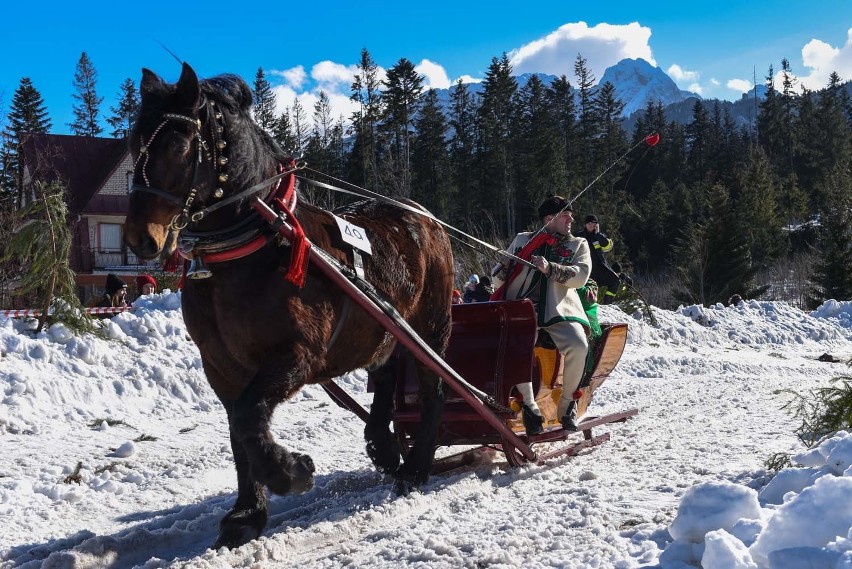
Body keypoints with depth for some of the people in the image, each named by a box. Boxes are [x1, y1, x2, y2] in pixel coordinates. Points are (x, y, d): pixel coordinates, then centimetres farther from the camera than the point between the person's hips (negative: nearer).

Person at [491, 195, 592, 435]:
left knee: (578, 346, -29)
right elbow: (498, 277, 22)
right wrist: (505, 268, -3)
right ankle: (529, 406, -13)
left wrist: (550, 268, -16)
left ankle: (566, 405, -6)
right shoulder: (523, 240, 21)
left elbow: (581, 276, -1)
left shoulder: (578, 244, 19)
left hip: (559, 309, 0)